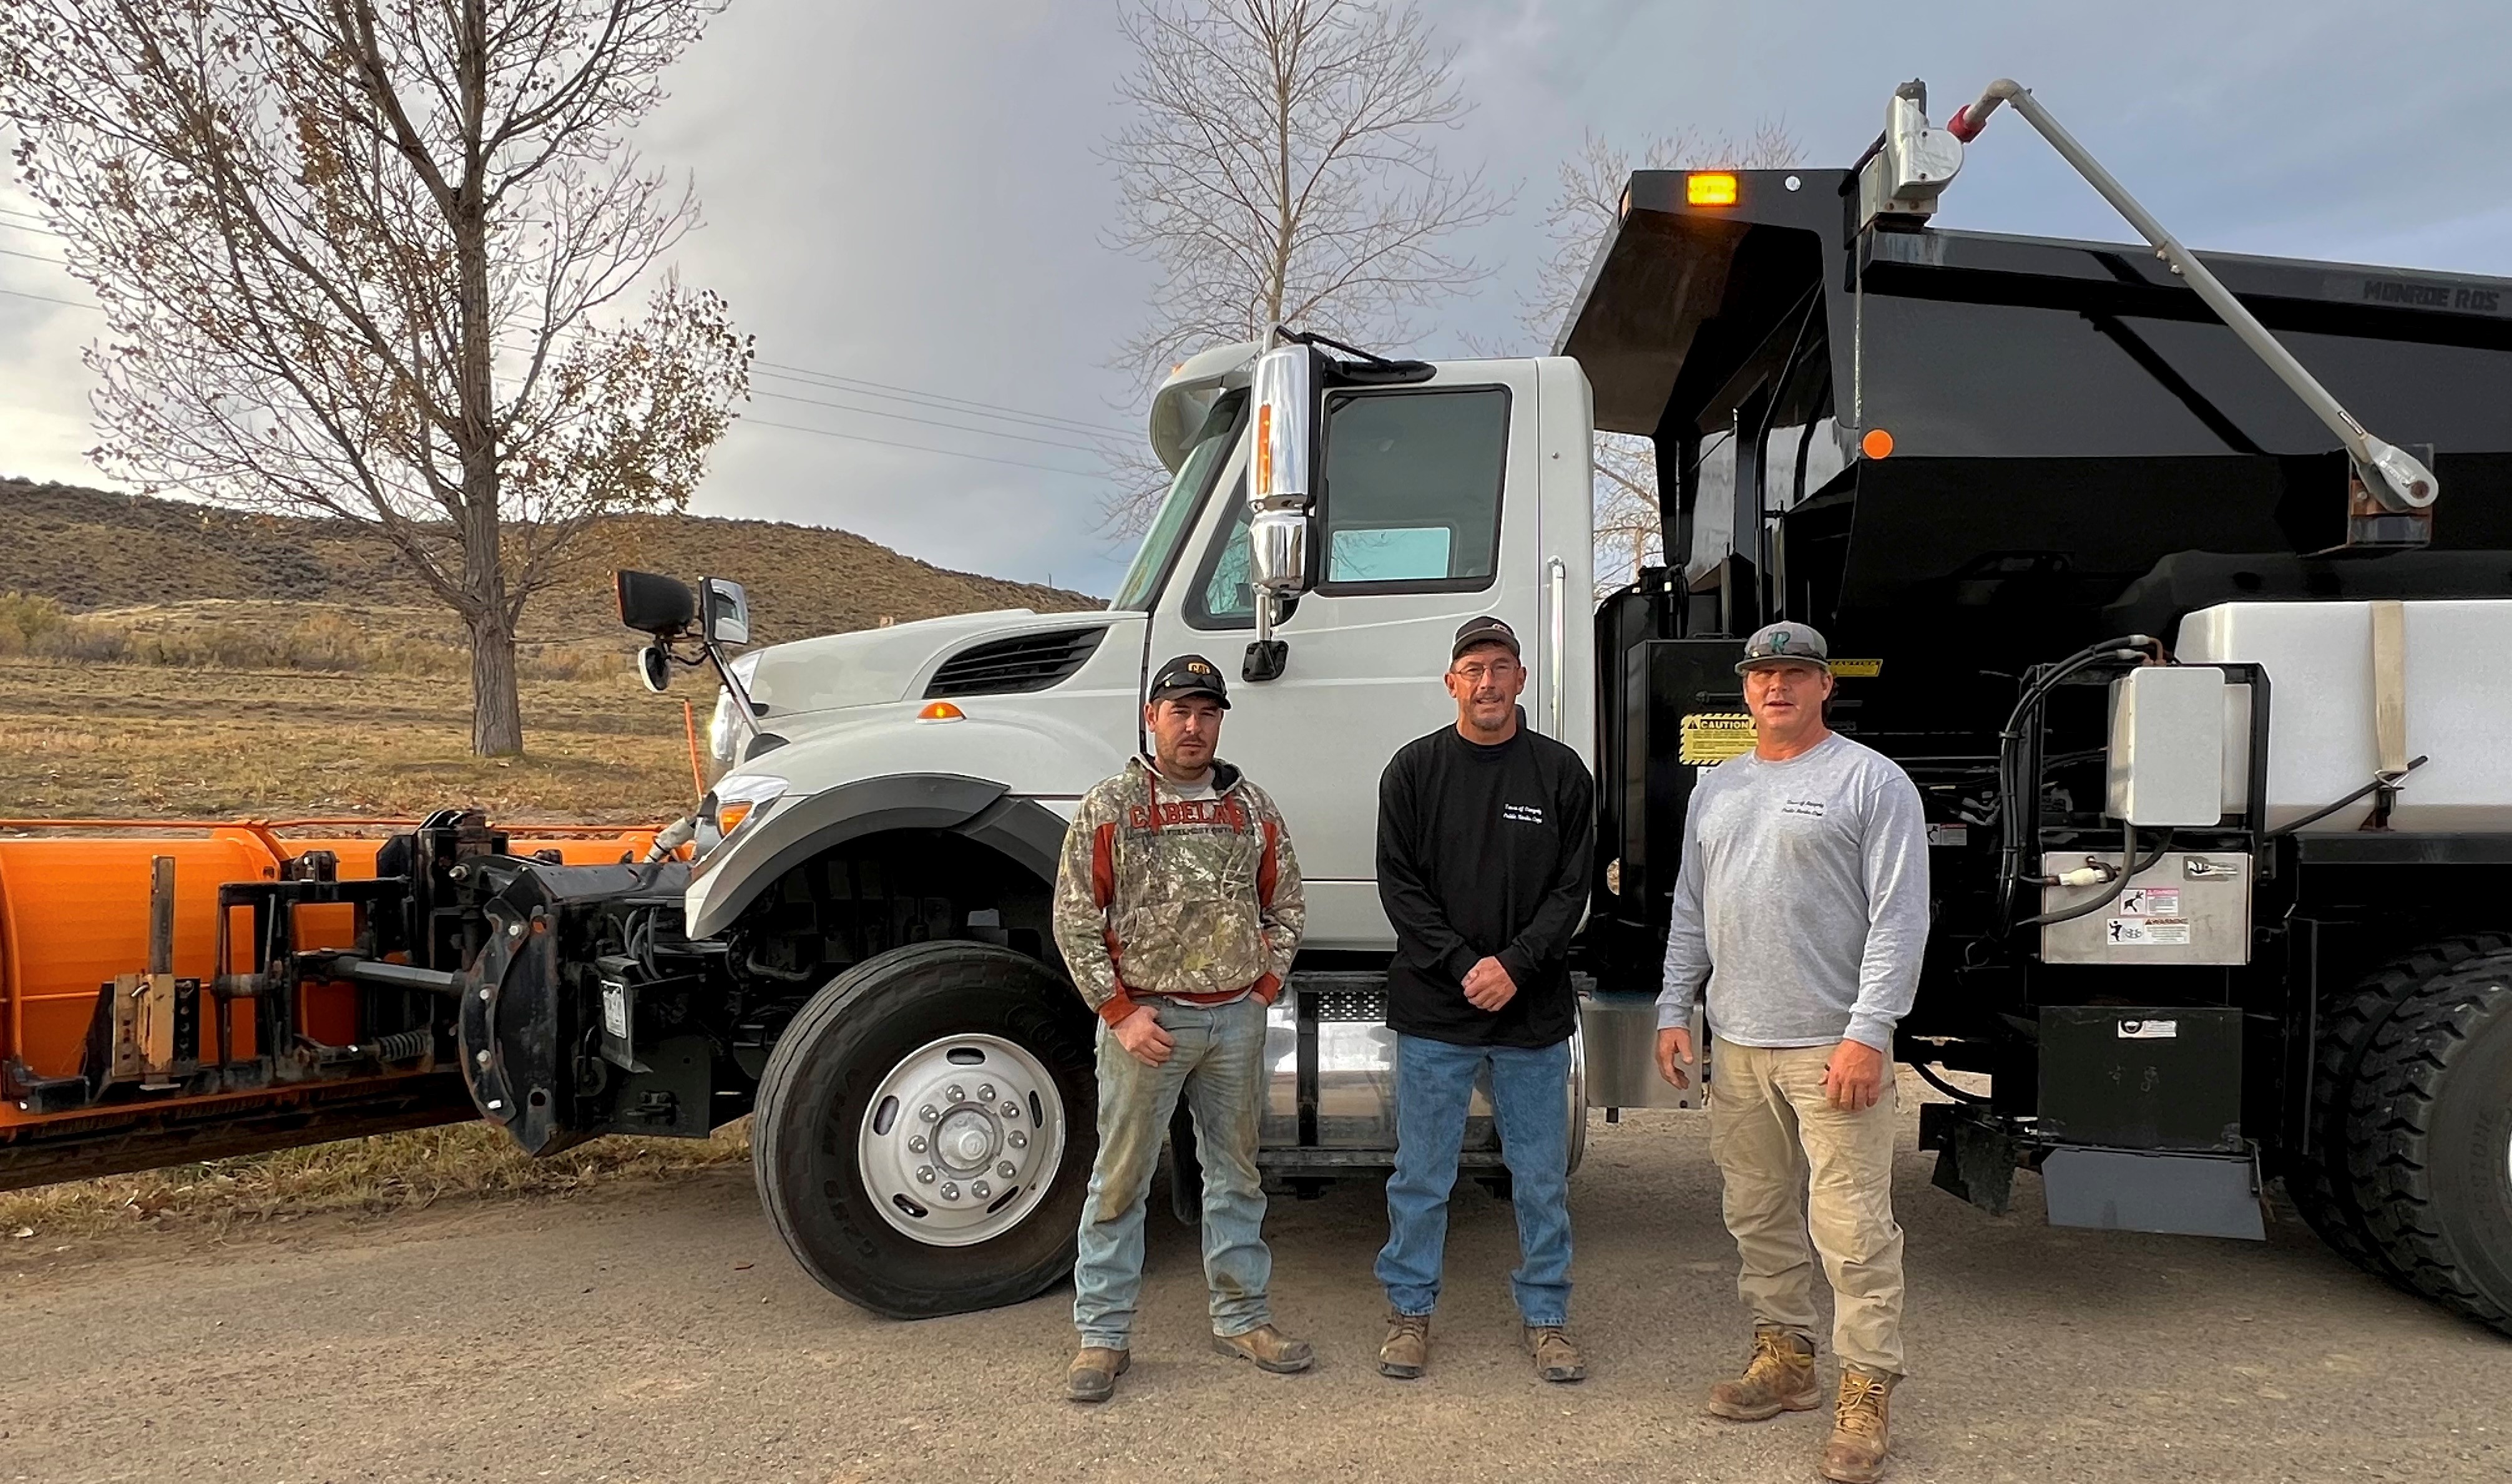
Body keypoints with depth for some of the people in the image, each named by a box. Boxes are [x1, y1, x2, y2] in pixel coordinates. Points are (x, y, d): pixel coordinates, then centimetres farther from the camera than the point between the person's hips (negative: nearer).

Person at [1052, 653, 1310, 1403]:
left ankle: (1242, 1317, 26)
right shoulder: (1108, 808, -3)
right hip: (1146, 1018, -3)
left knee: (1236, 1173, 13)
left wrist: (1263, 989, 2)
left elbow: (1285, 910, 14)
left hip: (1237, 1018, 4)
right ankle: (1102, 1335, 14)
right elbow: (1075, 923, -5)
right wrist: (1121, 1012, -10)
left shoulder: (1253, 808, 7)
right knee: (1120, 1179, 4)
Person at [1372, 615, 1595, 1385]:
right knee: (1421, 1175, 9)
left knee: (1542, 1177, 10)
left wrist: (1514, 965, -13)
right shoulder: (1415, 769, 1)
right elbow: (1400, 884, -2)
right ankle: (1409, 1310, 24)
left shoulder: (1561, 772, 2)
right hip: (1434, 1010, 0)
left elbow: (1572, 889, 0)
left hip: (1535, 1013, 1)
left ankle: (1546, 1316, 26)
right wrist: (1462, 967, -13)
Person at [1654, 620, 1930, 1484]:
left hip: (1832, 1046, -6)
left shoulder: (1872, 782, -4)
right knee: (1758, 1216, 13)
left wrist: (1868, 1033, -17)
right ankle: (1784, 1359, 27)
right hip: (1738, 1044, 6)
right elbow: (1690, 913, 19)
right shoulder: (1716, 790, 15)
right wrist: (1674, 1011, 11)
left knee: (1852, 1228, -4)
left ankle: (1866, 1393, 7)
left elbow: (1899, 919, -10)